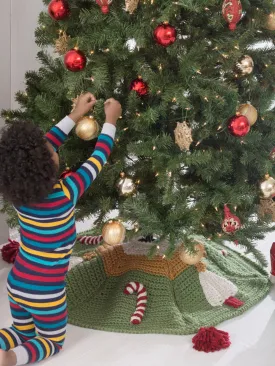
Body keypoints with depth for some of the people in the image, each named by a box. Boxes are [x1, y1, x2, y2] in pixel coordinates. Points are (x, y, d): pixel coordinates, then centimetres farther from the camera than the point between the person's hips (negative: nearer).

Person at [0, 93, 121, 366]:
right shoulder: (65, 194, -27)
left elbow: (44, 144, 1)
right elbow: (98, 158, -15)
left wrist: (75, 115, 8)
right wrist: (111, 121, 0)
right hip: (44, 290, -5)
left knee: (23, 332, 26)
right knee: (52, 341, 18)